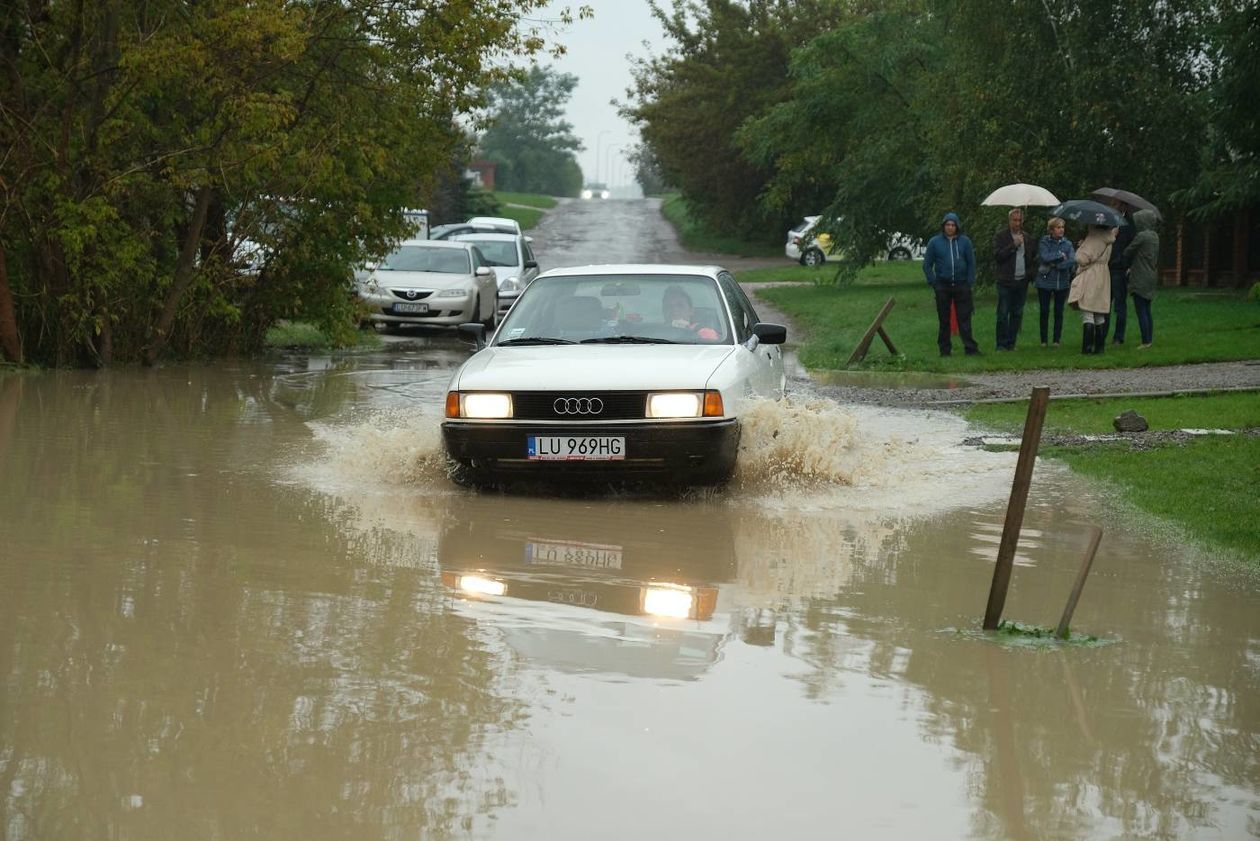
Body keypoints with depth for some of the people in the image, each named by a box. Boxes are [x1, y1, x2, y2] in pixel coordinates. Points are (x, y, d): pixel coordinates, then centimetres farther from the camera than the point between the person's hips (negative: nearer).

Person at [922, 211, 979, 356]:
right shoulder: (935, 242, 2)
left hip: (961, 285, 0)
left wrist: (970, 282, 0)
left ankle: (970, 348, -2)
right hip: (942, 286, 0)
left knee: (965, 317, -3)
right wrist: (933, 283, -1)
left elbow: (971, 263, 7)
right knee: (943, 319, 6)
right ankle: (944, 349, 12)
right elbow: (927, 264, 6)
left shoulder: (965, 241, 3)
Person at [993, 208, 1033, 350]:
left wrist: (1030, 275, 7)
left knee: (1017, 313, 6)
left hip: (1022, 281, 4)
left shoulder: (1027, 238, 15)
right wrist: (1014, 245, -16)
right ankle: (1001, 344, -1)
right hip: (1006, 281, -4)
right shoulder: (1001, 236, 0)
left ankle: (1011, 343, 11)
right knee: (1003, 314, -5)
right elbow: (997, 255, -11)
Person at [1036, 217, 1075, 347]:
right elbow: (1045, 257, -17)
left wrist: (1056, 265, -15)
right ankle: (1043, 340, 8)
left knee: (1059, 312, 2)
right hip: (1045, 281, -1)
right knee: (1044, 312, 1)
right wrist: (1060, 255, -12)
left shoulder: (1067, 244, 4)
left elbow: (1072, 261, -10)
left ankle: (1057, 340, 10)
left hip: (1062, 282, 1)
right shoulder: (1044, 242, 0)